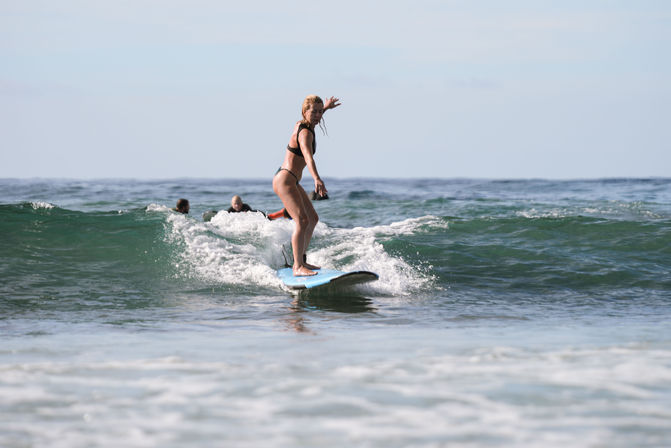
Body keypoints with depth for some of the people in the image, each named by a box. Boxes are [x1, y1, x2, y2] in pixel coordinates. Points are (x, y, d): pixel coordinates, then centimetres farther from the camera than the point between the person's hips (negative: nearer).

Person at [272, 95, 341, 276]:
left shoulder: (301, 125, 8)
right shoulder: (305, 133, -20)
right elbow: (308, 157, -39)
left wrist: (326, 107, 48)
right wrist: (317, 179, -54)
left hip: (292, 182, 11)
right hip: (285, 180, -11)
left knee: (313, 219, 20)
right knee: (302, 220, -24)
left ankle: (300, 261, 27)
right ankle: (298, 267, -29)